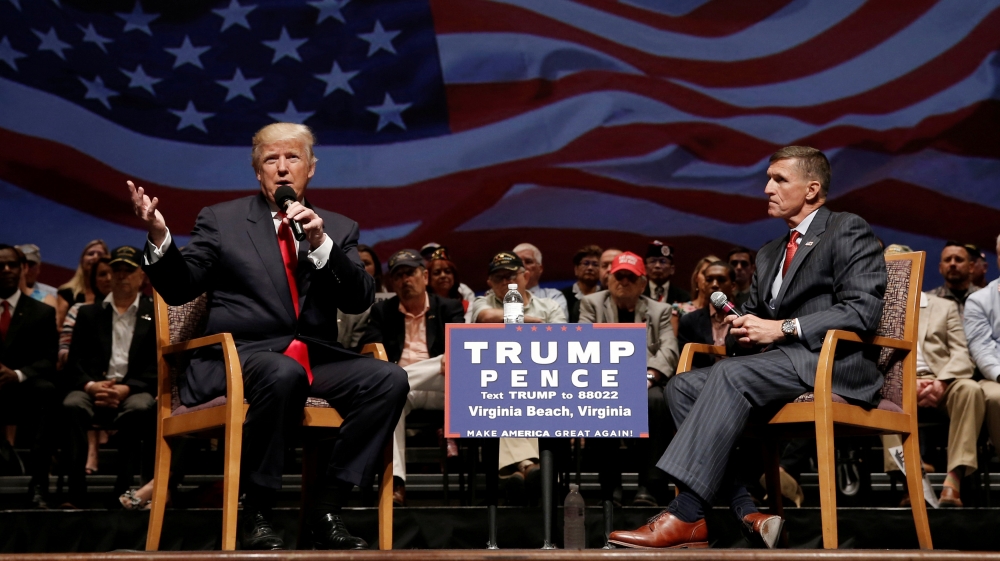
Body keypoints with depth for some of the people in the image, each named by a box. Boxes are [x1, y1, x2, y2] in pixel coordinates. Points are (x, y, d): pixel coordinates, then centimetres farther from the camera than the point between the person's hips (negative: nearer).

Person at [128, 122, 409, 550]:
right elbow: (179, 289, 5)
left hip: (315, 358, 4)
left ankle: (326, 508, -16)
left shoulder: (338, 229, 16)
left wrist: (321, 244, -11)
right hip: (241, 357, -3)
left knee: (389, 380, -23)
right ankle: (256, 514, -23)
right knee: (284, 374, -38)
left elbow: (360, 301, 3)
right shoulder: (220, 220, 10)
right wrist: (159, 236, -13)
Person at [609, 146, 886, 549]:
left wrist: (783, 329, -16)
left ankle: (686, 516, -36)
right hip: (778, 365, 8)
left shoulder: (848, 231, 2)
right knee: (683, 386, -13)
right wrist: (742, 330, 0)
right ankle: (747, 514, -24)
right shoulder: (769, 255, 26)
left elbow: (863, 311, -11)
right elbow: (755, 318, 26)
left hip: (834, 362, -8)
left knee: (731, 373, -32)